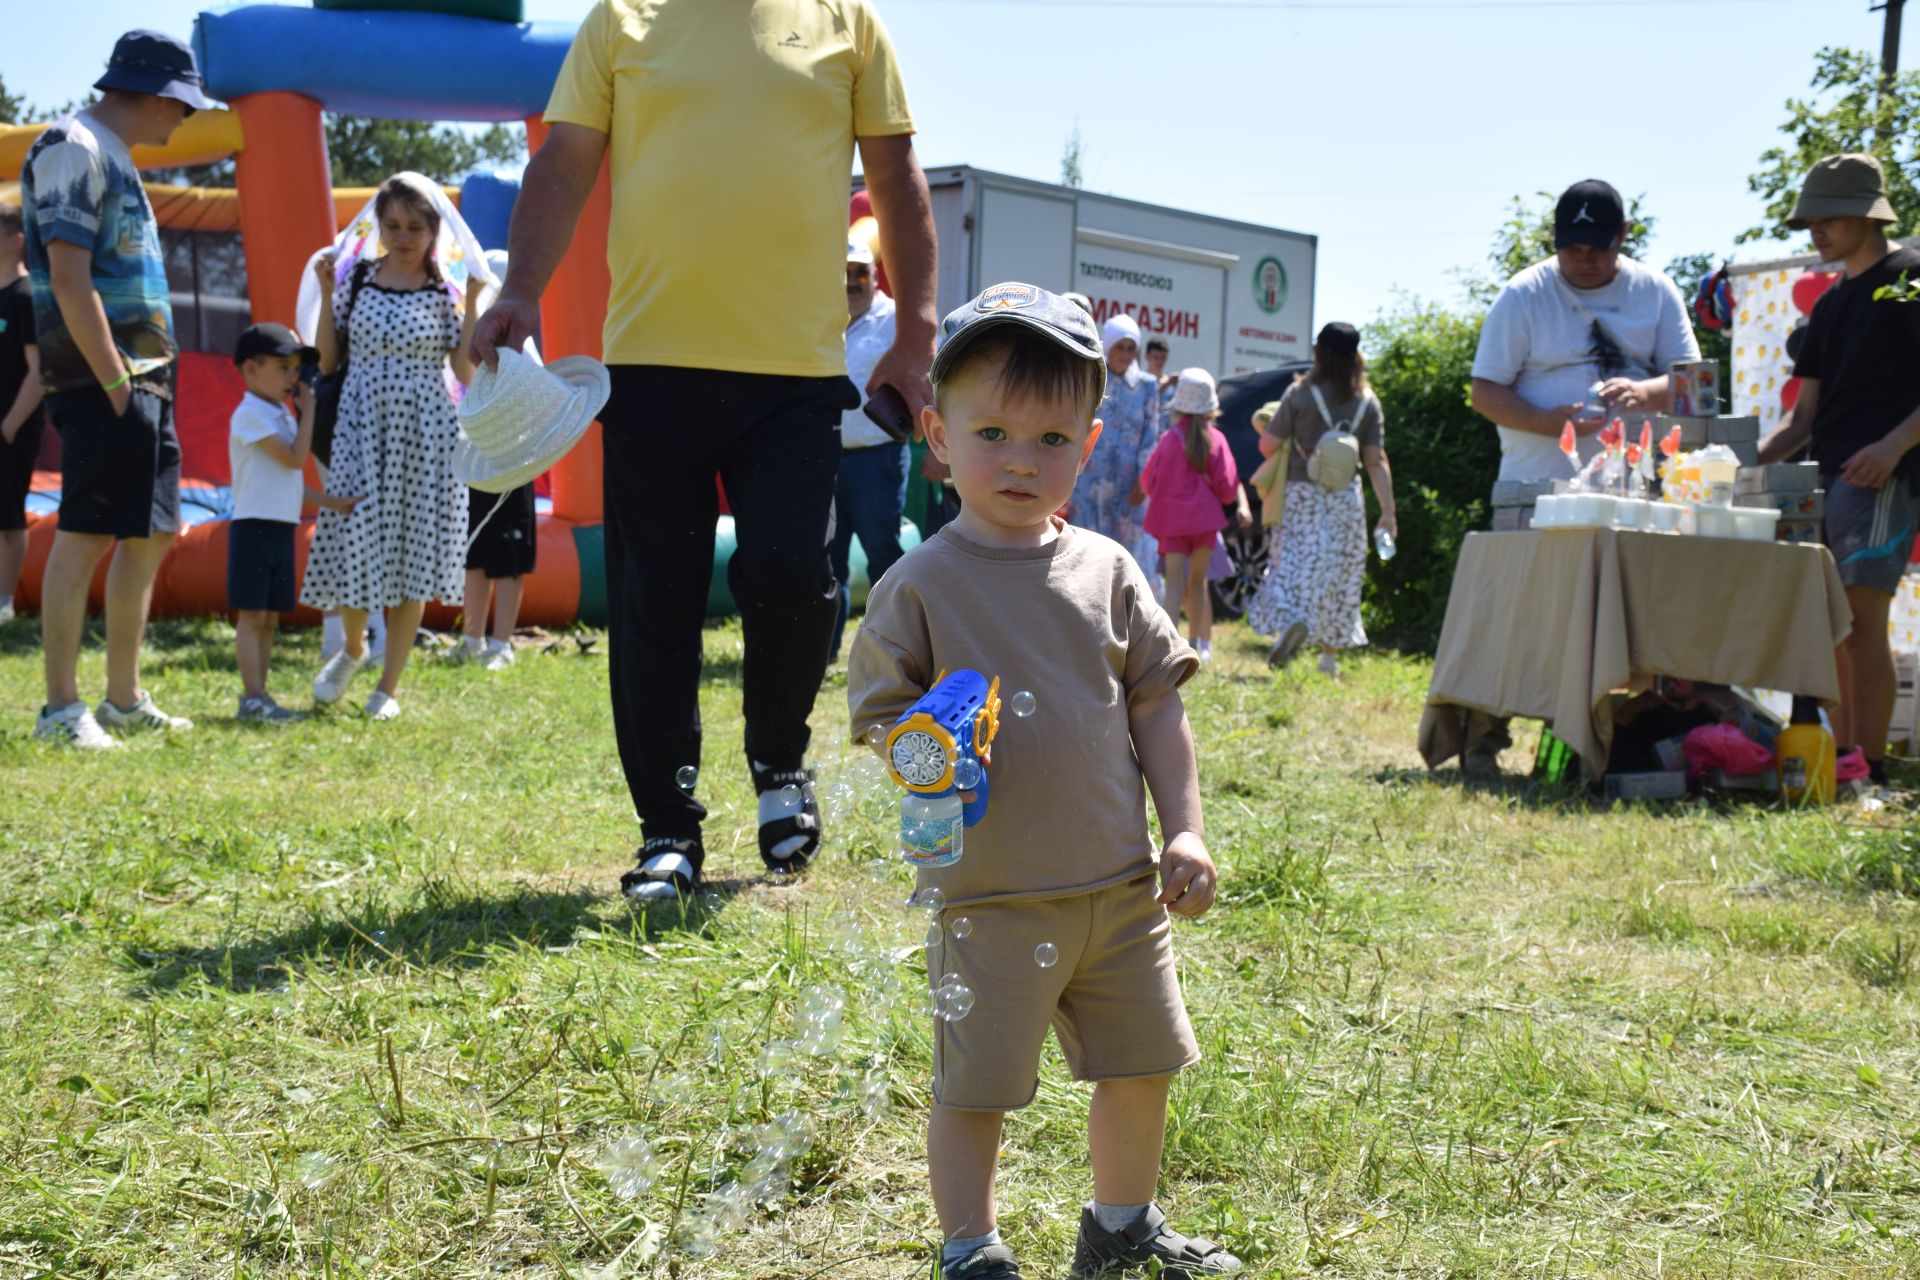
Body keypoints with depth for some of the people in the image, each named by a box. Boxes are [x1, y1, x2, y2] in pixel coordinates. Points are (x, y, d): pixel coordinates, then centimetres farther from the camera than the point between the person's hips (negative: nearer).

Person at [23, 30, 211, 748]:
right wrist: (115, 381, -20)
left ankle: (125, 701, 19)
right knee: (84, 538, -7)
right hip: (101, 382, -10)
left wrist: (151, 381, 15)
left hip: (143, 381, 10)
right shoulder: (73, 151, -10)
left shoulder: (113, 156, 20)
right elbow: (69, 278, -19)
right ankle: (61, 709, -2)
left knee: (148, 538, 12)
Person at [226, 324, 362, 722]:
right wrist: (308, 411, -9)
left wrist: (334, 502, 18)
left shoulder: (282, 417, 19)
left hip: (283, 529, 9)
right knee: (251, 615, -8)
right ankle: (253, 698, -8)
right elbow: (295, 458, -18)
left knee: (269, 618, 9)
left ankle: (258, 697, 13)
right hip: (254, 527, -9)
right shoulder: (251, 414, -10)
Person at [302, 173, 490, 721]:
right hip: (361, 428, 1)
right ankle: (353, 647, 29)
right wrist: (326, 293, -3)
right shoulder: (355, 276, 5)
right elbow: (326, 361, 6)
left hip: (424, 434, -1)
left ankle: (388, 686, 13)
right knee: (352, 543, -3)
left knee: (413, 555, 2)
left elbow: (467, 373, -4)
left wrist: (472, 303, -10)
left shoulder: (446, 290, 1)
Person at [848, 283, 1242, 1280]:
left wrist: (1183, 834, 3)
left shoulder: (1106, 570, 3)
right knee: (974, 1090, 3)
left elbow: (1157, 707, 8)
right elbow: (877, 721, -4)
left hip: (1123, 887, 4)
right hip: (990, 897, -4)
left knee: (1142, 1067, 16)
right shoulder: (920, 586, -7)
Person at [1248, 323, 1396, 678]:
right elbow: (1376, 461, -2)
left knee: (1295, 564, -3)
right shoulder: (1368, 402, 1)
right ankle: (1330, 655, 15)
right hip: (1347, 499, 2)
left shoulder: (1301, 394, -6)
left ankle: (1294, 620, -33)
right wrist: (1388, 511, -1)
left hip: (1303, 496, -2)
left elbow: (1268, 445, -6)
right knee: (1340, 576, 10)